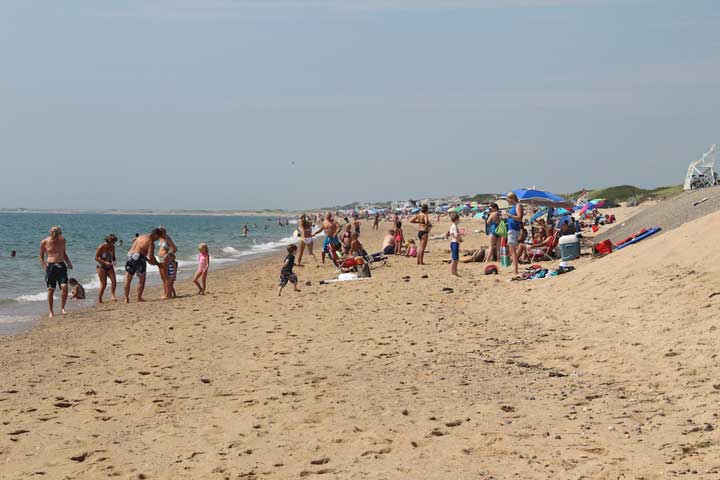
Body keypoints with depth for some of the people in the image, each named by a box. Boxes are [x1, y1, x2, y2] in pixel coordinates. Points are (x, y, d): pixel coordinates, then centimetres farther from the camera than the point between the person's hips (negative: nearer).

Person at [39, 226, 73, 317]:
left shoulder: (62, 240, 8)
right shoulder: (44, 243, -1)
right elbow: (41, 257, 8)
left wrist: (68, 262, 7)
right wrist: (45, 267, -4)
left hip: (61, 266, 2)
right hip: (50, 266, -2)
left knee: (64, 287, -14)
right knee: (50, 290, 0)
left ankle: (62, 308, -1)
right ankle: (51, 312, 8)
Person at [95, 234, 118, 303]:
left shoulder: (112, 247, 1)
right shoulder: (101, 247, -17)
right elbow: (96, 258, -16)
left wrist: (114, 261, -9)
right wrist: (105, 262, -25)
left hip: (109, 267, 6)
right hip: (101, 267, -6)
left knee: (114, 280, -16)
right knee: (104, 284, -8)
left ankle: (112, 295, -11)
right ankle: (99, 300, 1)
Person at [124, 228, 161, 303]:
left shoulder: (140, 237, 20)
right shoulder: (150, 243, -5)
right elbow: (151, 256, -11)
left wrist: (147, 260, 27)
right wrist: (156, 262, 11)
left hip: (130, 256, 7)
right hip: (138, 258, -7)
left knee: (128, 280, 8)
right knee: (141, 279, 10)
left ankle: (126, 299, 7)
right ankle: (139, 298, 10)